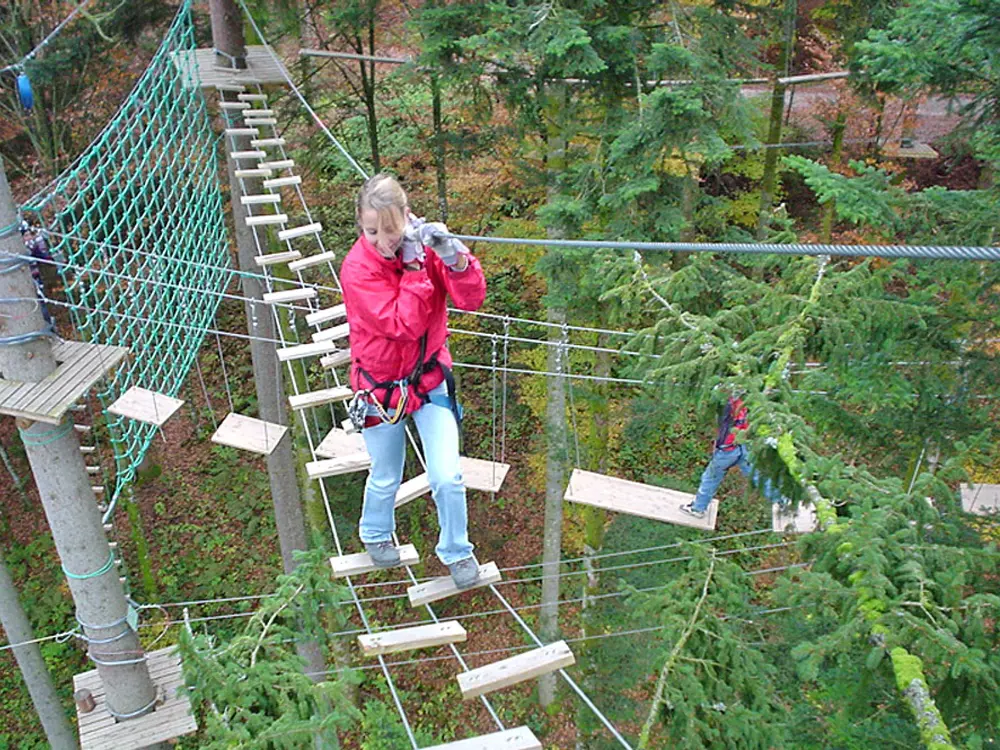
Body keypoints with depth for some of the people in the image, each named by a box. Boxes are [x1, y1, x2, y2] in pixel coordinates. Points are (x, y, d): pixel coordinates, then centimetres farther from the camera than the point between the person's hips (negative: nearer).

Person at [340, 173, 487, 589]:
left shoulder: (424, 245, -13)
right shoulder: (357, 268, -23)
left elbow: (472, 299, -20)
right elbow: (404, 325, -30)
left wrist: (454, 257, -36)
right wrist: (414, 266, -28)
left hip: (430, 377, 2)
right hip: (381, 386, -2)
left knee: (448, 477, 0)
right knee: (385, 479, 18)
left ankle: (456, 550, 29)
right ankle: (376, 535, 51)